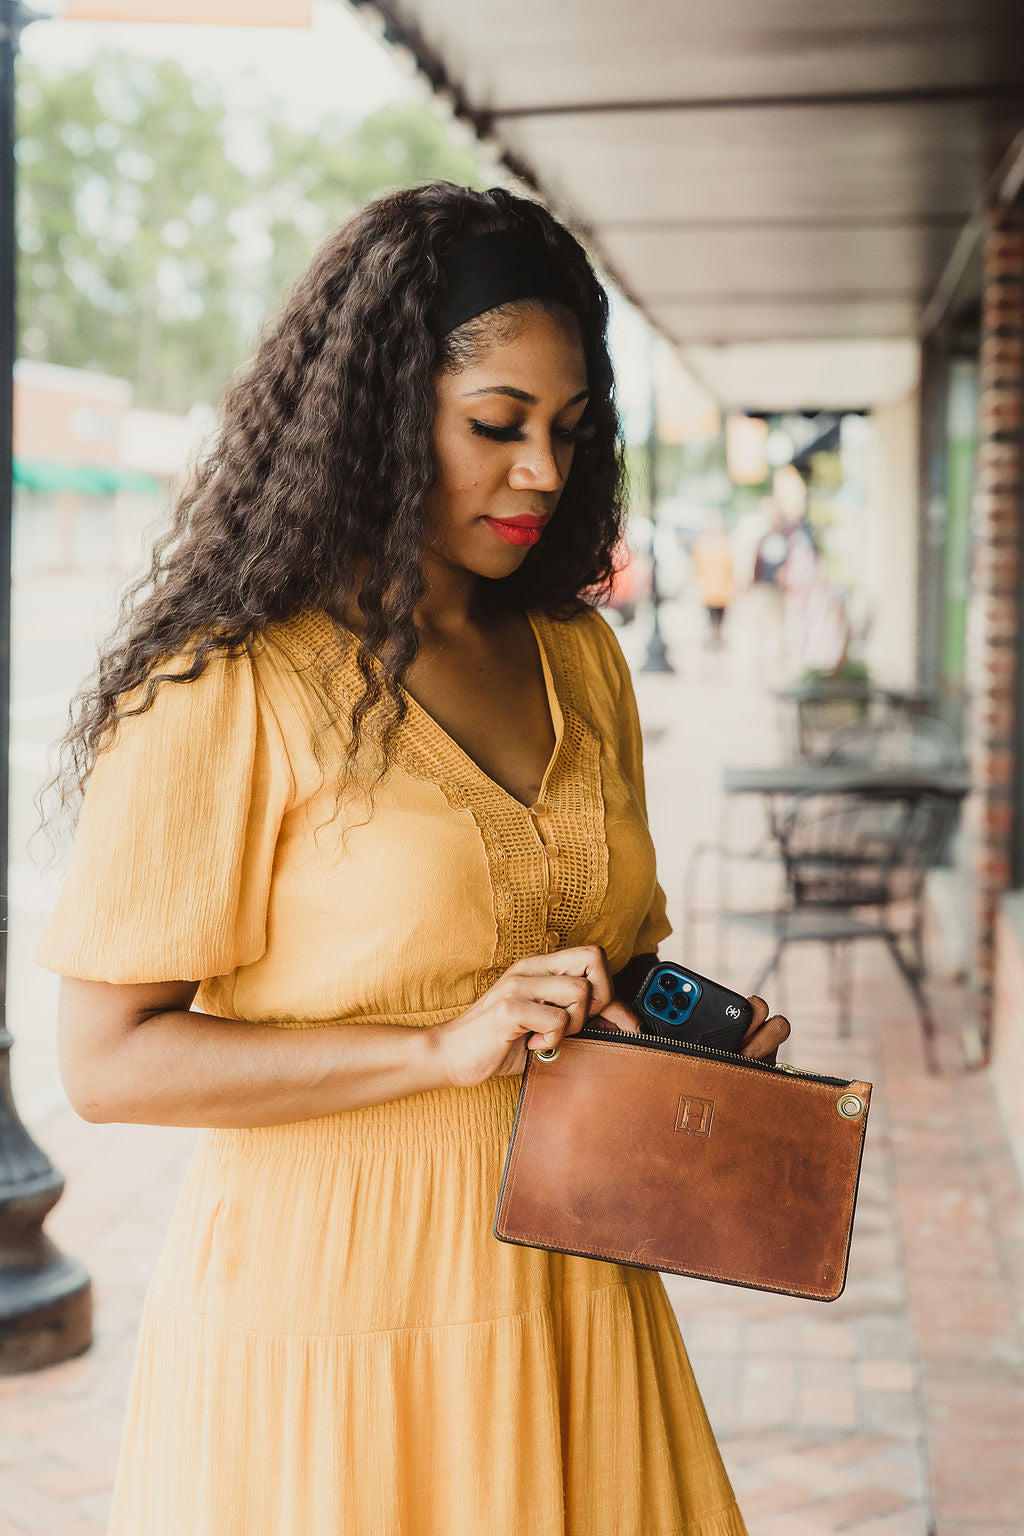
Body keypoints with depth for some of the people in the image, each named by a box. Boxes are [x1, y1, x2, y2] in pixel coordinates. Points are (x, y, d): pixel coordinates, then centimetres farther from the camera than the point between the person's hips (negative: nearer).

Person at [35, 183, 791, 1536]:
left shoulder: (579, 659, 8)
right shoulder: (228, 691, -12)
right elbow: (107, 1060, -15)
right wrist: (443, 1048, -22)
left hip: (571, 1310, 6)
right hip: (330, 1321, -5)